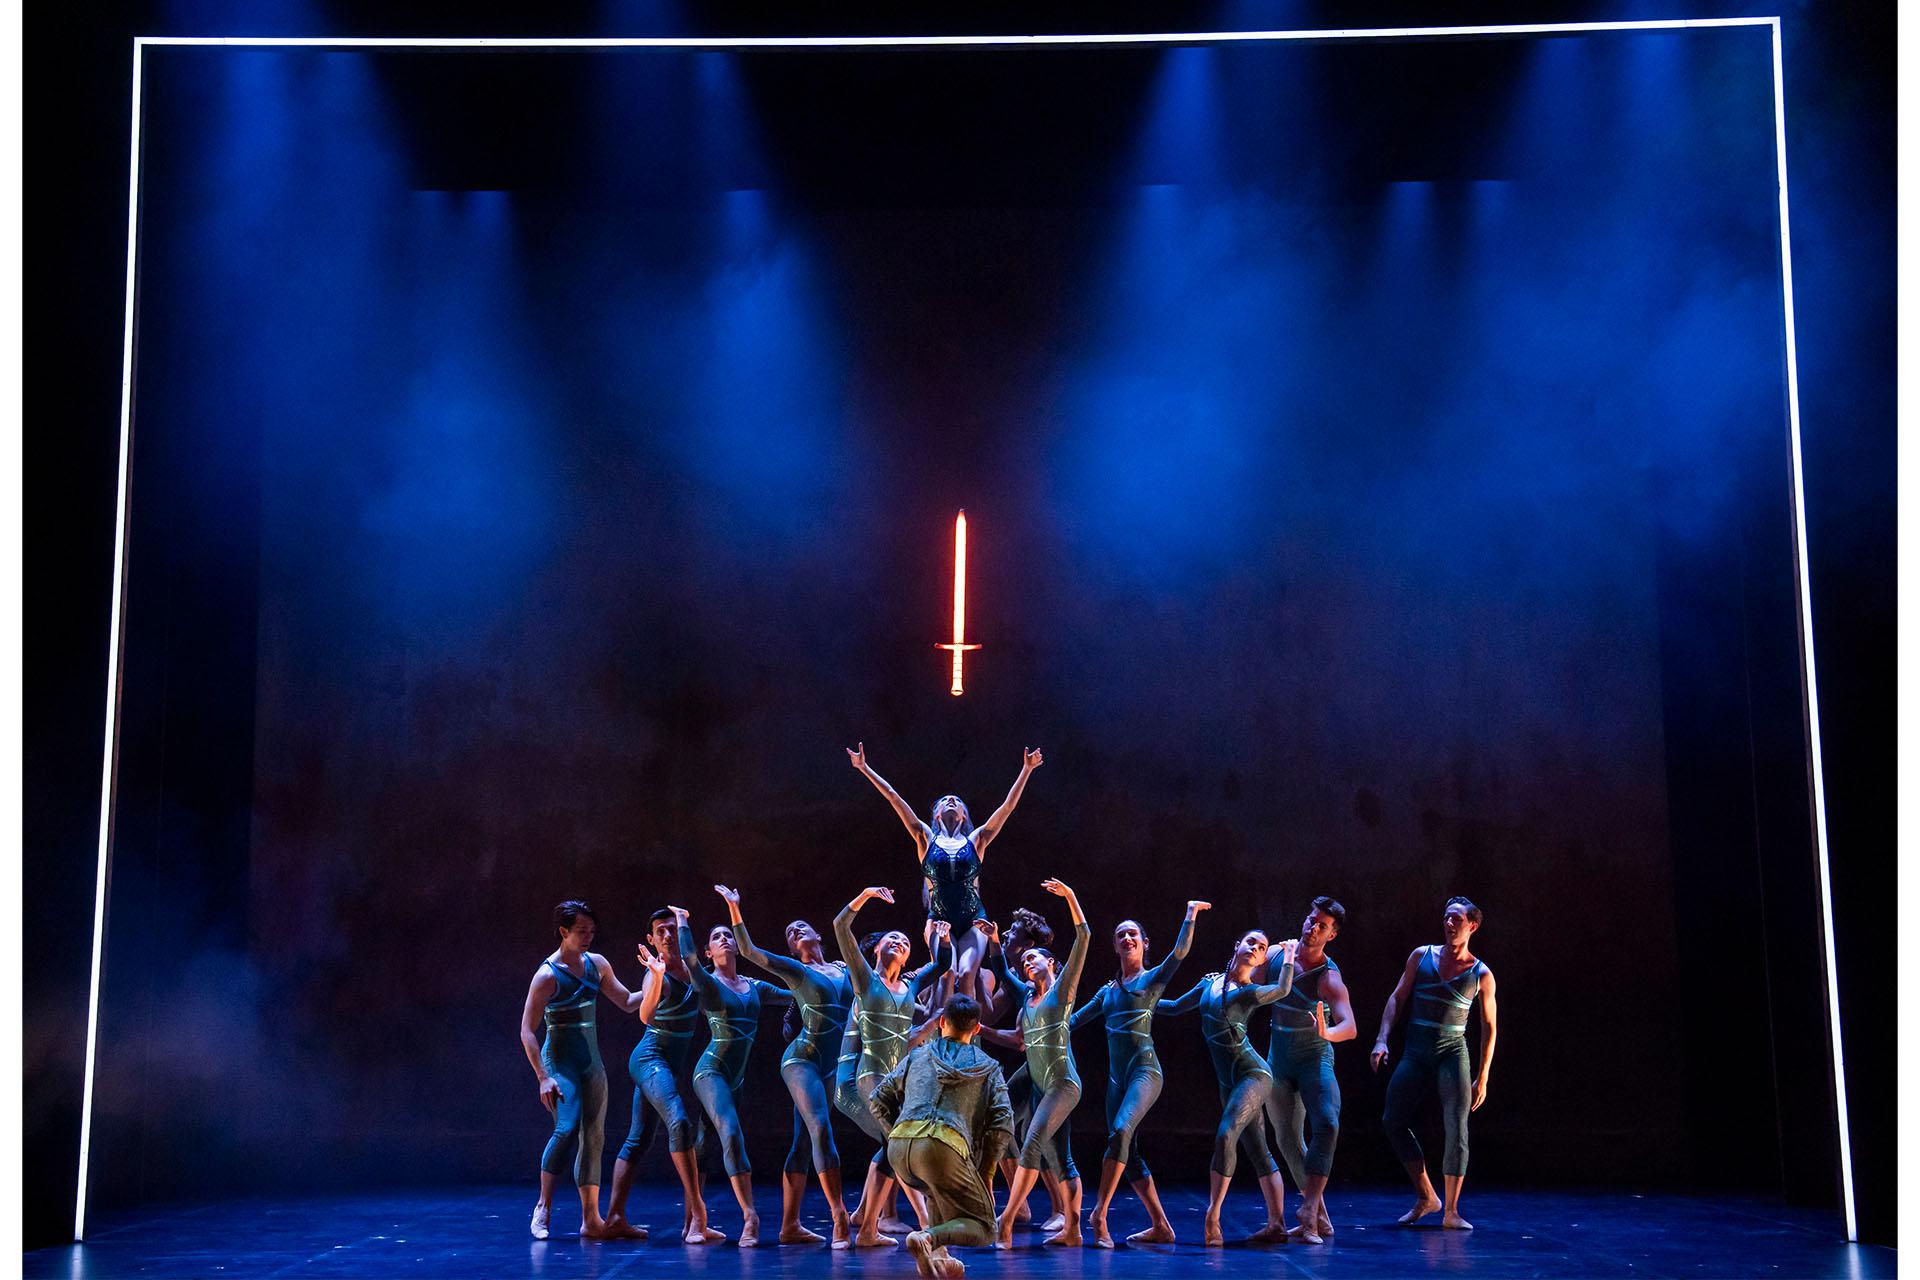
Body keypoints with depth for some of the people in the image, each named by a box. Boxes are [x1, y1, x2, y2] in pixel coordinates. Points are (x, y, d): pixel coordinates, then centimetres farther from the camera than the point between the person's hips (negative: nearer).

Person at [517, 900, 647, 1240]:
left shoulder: (597, 963, 6)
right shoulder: (547, 975, -13)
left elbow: (627, 1002, 14)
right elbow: (527, 1031, -13)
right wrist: (543, 1078, -18)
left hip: (592, 1061, 7)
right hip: (560, 1061, -7)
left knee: (594, 1137, 4)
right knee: (567, 1128, -23)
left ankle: (591, 1219, 8)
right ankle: (543, 1208, -7)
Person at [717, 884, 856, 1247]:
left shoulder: (844, 969, 15)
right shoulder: (794, 969, 3)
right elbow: (748, 951, -5)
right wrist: (734, 908, -10)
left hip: (834, 1066, 5)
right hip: (802, 1059, -5)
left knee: (803, 1144, 6)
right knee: (820, 1129, -21)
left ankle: (790, 1225, 8)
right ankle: (840, 1219, -26)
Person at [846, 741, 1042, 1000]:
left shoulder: (976, 841, 12)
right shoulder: (927, 840, 12)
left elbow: (1008, 806, 9)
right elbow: (894, 799, 8)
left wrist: (1026, 770, 5)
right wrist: (865, 769, 6)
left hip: (974, 920, 0)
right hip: (940, 920, 0)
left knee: (966, 975, -22)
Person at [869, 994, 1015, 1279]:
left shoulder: (917, 1056, 25)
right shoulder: (989, 1068, 20)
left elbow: (878, 1100, 22)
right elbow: (1003, 1124, 9)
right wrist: (984, 1174, 16)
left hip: (898, 1148, 4)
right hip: (945, 1147, -4)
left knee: (942, 1191, 36)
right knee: (982, 1228, 8)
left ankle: (937, 1256, 15)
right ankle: (928, 1239, -21)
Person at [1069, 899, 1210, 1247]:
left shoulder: (1153, 978, 4)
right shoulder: (1108, 990, 19)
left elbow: (1180, 951, -11)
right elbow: (1074, 1020, 24)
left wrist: (1191, 914, -9)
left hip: (1144, 1069, -7)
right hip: (1116, 1075, 7)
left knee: (1121, 1131, -28)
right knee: (1129, 1153, 4)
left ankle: (1099, 1215, -30)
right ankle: (1161, 1227, 11)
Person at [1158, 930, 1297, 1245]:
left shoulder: (1250, 992, -2)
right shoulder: (1210, 983, 13)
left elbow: (1282, 989, -17)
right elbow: (1175, 1007, 24)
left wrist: (1288, 954, -3)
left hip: (1253, 1074, -6)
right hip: (1229, 1082, 6)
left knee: (1226, 1136, -22)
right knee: (1258, 1152, 7)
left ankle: (1212, 1219, -21)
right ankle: (1277, 1224, 8)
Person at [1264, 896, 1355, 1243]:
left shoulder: (1329, 978, -19)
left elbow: (1350, 1027, -33)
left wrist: (1327, 1032, -53)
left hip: (1315, 1059, -5)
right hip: (1278, 1062, 5)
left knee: (1327, 1124, -27)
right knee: (1288, 1140, 7)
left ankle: (1309, 1210, -26)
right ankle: (1320, 1218, 17)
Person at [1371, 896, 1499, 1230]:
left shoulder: (1481, 974, 0)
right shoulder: (1421, 956, 5)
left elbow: (1489, 1027, 5)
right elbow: (1396, 998, 7)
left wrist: (1482, 1078, 2)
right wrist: (1382, 1040, -5)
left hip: (1452, 1054, -3)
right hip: (1415, 1053, 3)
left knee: (1456, 1128, -10)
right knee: (1394, 1121, -1)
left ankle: (1451, 1211, -2)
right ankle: (1425, 1197, 12)